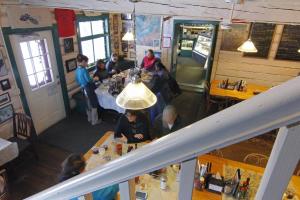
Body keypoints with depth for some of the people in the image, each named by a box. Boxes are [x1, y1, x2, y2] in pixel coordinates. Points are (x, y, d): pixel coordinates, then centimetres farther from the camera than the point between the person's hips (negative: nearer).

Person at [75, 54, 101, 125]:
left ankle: (90, 118, 37)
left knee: (89, 105, 23)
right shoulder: (84, 70, -23)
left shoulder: (77, 70, 4)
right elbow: (89, 80, -23)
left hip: (84, 89, 9)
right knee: (94, 105, 5)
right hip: (89, 89, -9)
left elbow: (77, 81, 13)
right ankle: (94, 121, 15)